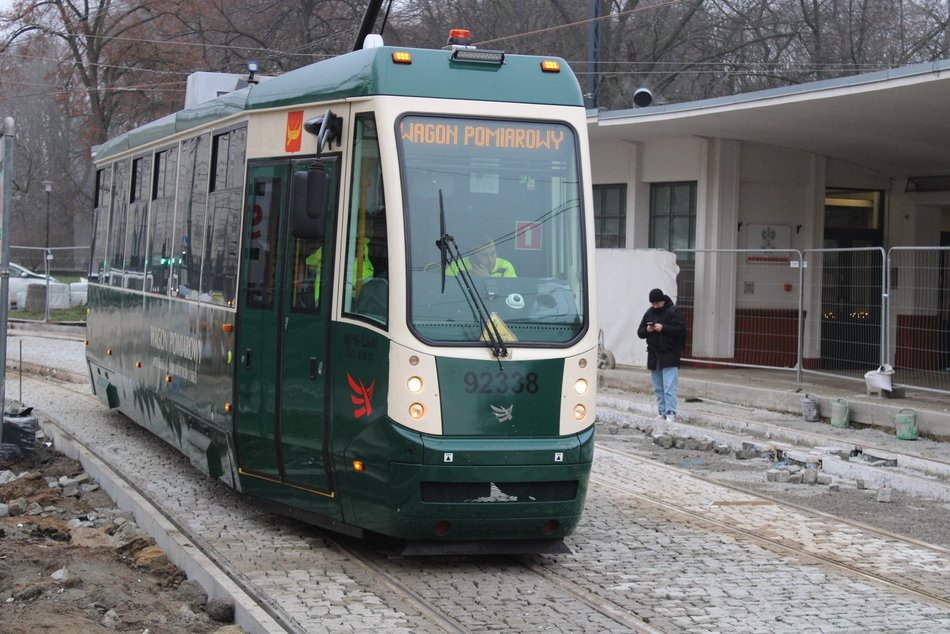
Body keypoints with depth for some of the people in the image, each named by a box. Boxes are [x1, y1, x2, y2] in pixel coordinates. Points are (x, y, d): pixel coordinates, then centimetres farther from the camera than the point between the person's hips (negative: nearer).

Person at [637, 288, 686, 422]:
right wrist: (647, 330, -9)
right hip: (654, 356, 6)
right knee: (658, 388, 9)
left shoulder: (673, 312, -5)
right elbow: (640, 332, 13)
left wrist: (663, 328, -21)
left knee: (669, 387, -12)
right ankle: (662, 413, 15)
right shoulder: (649, 313, 11)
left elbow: (681, 329, -14)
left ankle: (671, 413, -13)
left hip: (669, 357, -6)